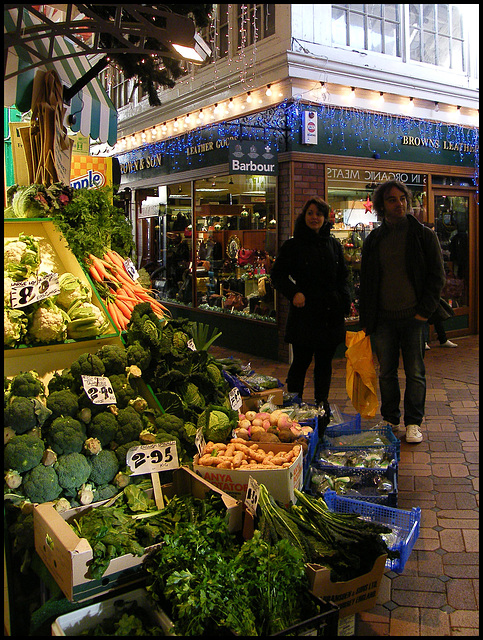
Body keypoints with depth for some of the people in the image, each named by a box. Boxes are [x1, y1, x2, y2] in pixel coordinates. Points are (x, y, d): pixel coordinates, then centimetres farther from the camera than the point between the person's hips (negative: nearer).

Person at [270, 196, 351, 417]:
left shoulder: (334, 244, 13)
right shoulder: (293, 245, 0)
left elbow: (342, 275, 20)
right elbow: (277, 274, 1)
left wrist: (344, 299, 5)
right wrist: (293, 292, -14)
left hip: (330, 314, 4)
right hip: (304, 313, -4)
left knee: (325, 361, 10)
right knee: (301, 361, 0)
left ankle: (322, 402, 24)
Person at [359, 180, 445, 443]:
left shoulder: (424, 235, 1)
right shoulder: (373, 240, 9)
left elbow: (437, 276, 0)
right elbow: (366, 282, 12)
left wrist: (425, 310, -9)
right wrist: (366, 319, 7)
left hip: (413, 316, -2)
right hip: (383, 318, 3)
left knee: (415, 372, 4)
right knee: (386, 372, 10)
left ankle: (413, 423, 15)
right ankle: (390, 419, 24)